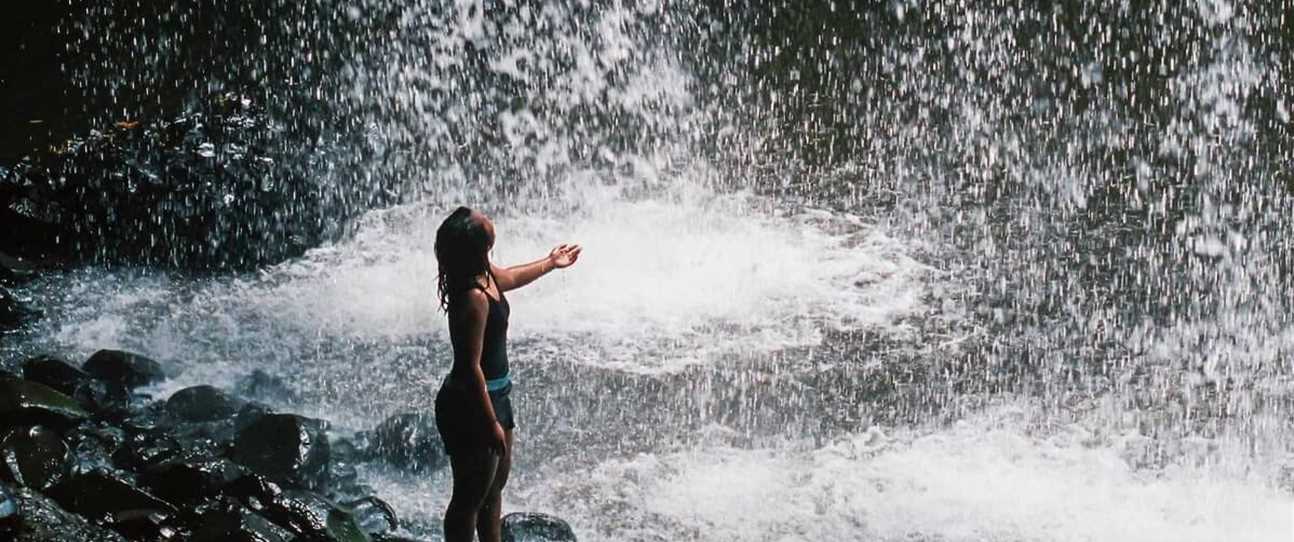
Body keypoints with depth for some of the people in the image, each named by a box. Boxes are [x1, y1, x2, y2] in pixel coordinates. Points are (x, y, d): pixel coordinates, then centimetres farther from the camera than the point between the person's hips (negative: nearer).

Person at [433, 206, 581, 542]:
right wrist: (491, 423, -22)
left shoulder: (485, 275, -1)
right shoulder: (474, 297, -30)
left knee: (496, 482, 25)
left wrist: (550, 263, 43)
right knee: (471, 495, 5)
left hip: (493, 395, 10)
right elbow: (471, 366, -27)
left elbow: (510, 278, 25)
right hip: (471, 405, -10)